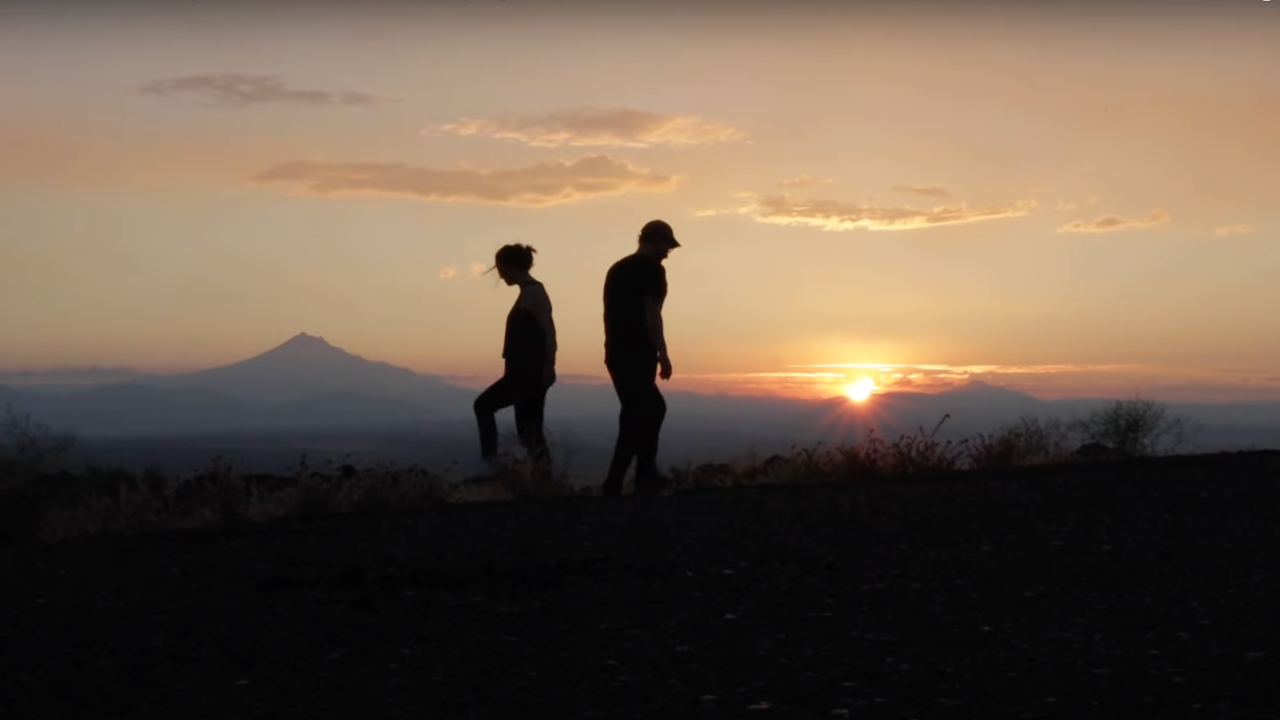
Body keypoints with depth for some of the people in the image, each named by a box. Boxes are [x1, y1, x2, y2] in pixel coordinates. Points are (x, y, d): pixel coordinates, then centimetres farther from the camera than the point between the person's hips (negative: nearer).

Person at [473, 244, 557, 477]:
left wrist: (548, 367, -25)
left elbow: (549, 331, -20)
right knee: (484, 405, 13)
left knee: (528, 427, -10)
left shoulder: (534, 292, -12)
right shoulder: (528, 293, 16)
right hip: (523, 373, 10)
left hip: (533, 373, -10)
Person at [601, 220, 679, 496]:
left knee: (651, 409, 17)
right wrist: (662, 354, -15)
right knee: (637, 417, -6)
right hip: (637, 353, -9)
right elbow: (651, 314, -16)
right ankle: (613, 485, -8)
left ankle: (646, 477, 15)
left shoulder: (617, 268, 18)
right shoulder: (652, 269, -8)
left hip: (617, 351, 9)